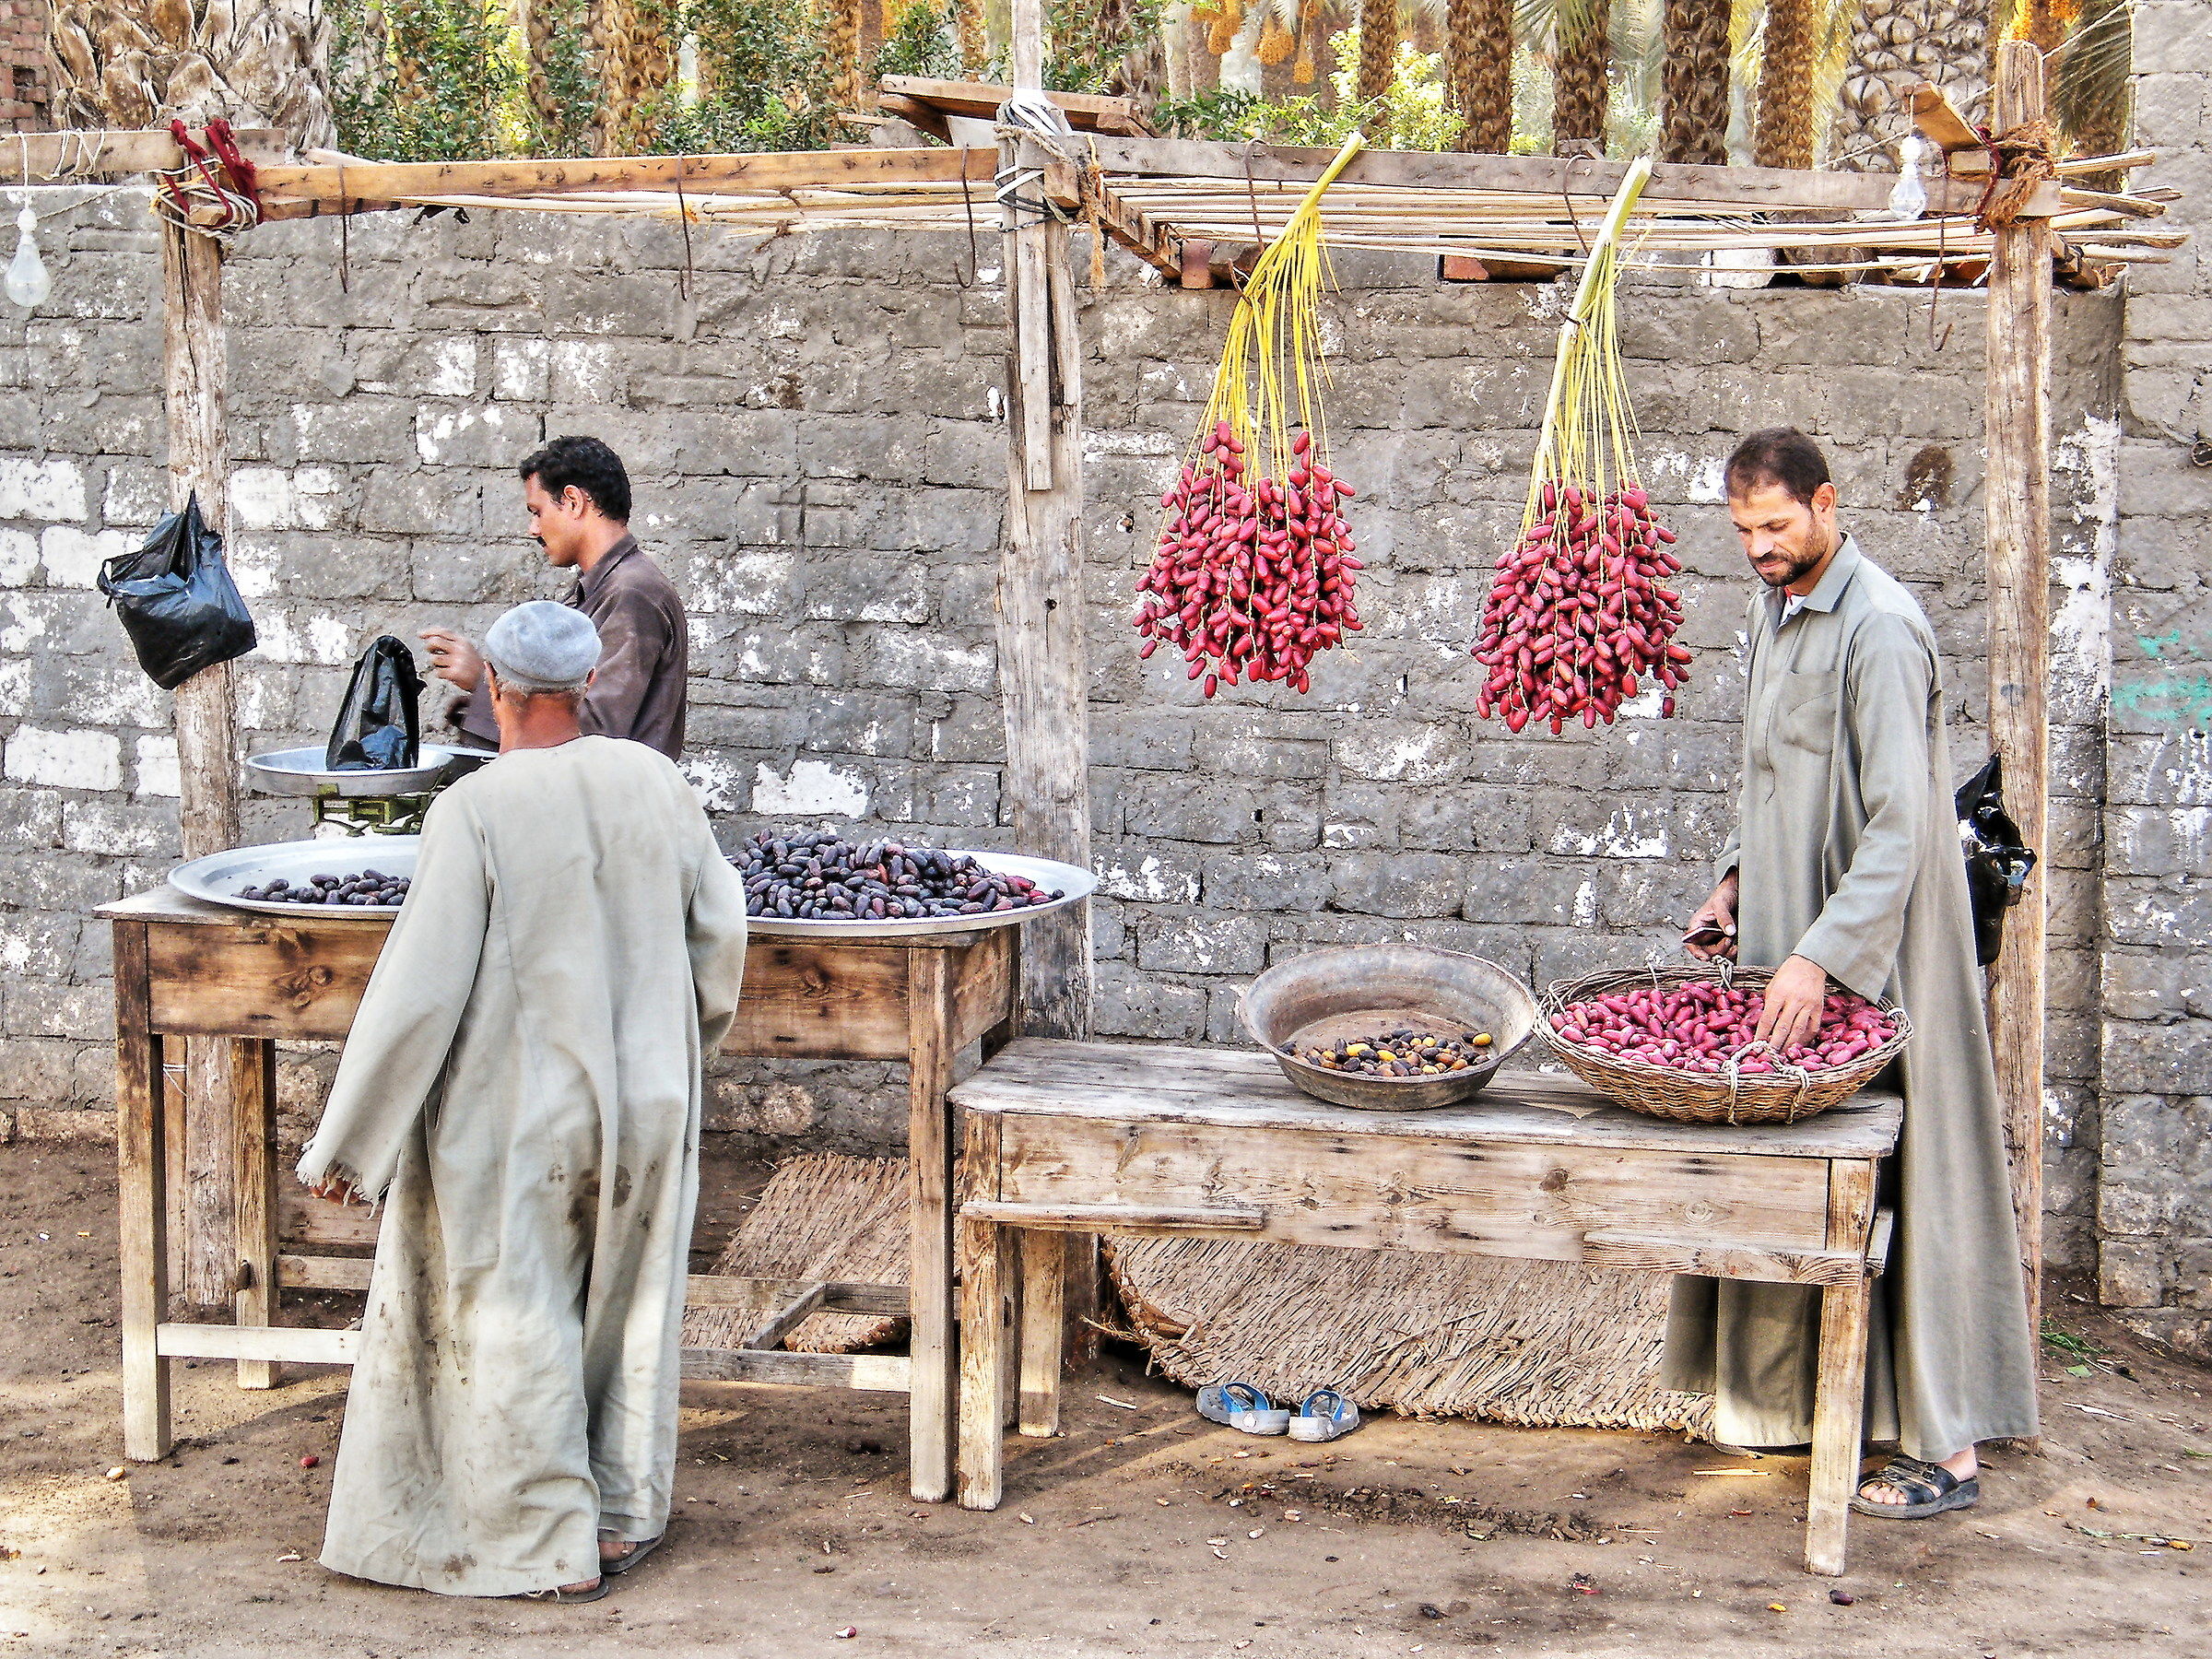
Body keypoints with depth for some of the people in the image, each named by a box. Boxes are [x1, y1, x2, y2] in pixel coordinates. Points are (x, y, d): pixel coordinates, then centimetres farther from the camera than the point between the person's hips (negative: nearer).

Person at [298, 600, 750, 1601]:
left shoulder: (475, 812, -19)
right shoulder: (654, 783, -5)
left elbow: (420, 988, -19)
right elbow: (720, 929, 5)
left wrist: (348, 1141, -11)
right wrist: (684, 1041, 25)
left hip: (515, 1117, -5)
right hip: (644, 1099, 5)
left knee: (518, 1319, 9)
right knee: (627, 1307, 18)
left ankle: (558, 1545, 15)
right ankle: (626, 1515, 29)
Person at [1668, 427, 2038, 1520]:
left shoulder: (1879, 628, -17)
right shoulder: (1775, 611, 12)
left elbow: (1899, 823, -24)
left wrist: (1821, 955, -30)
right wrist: (1736, 884, 12)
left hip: (1871, 951, -8)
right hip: (1788, 939, 8)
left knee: (1895, 1173, -6)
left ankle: (1943, 1444, -2)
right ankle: (1789, 1389, 22)